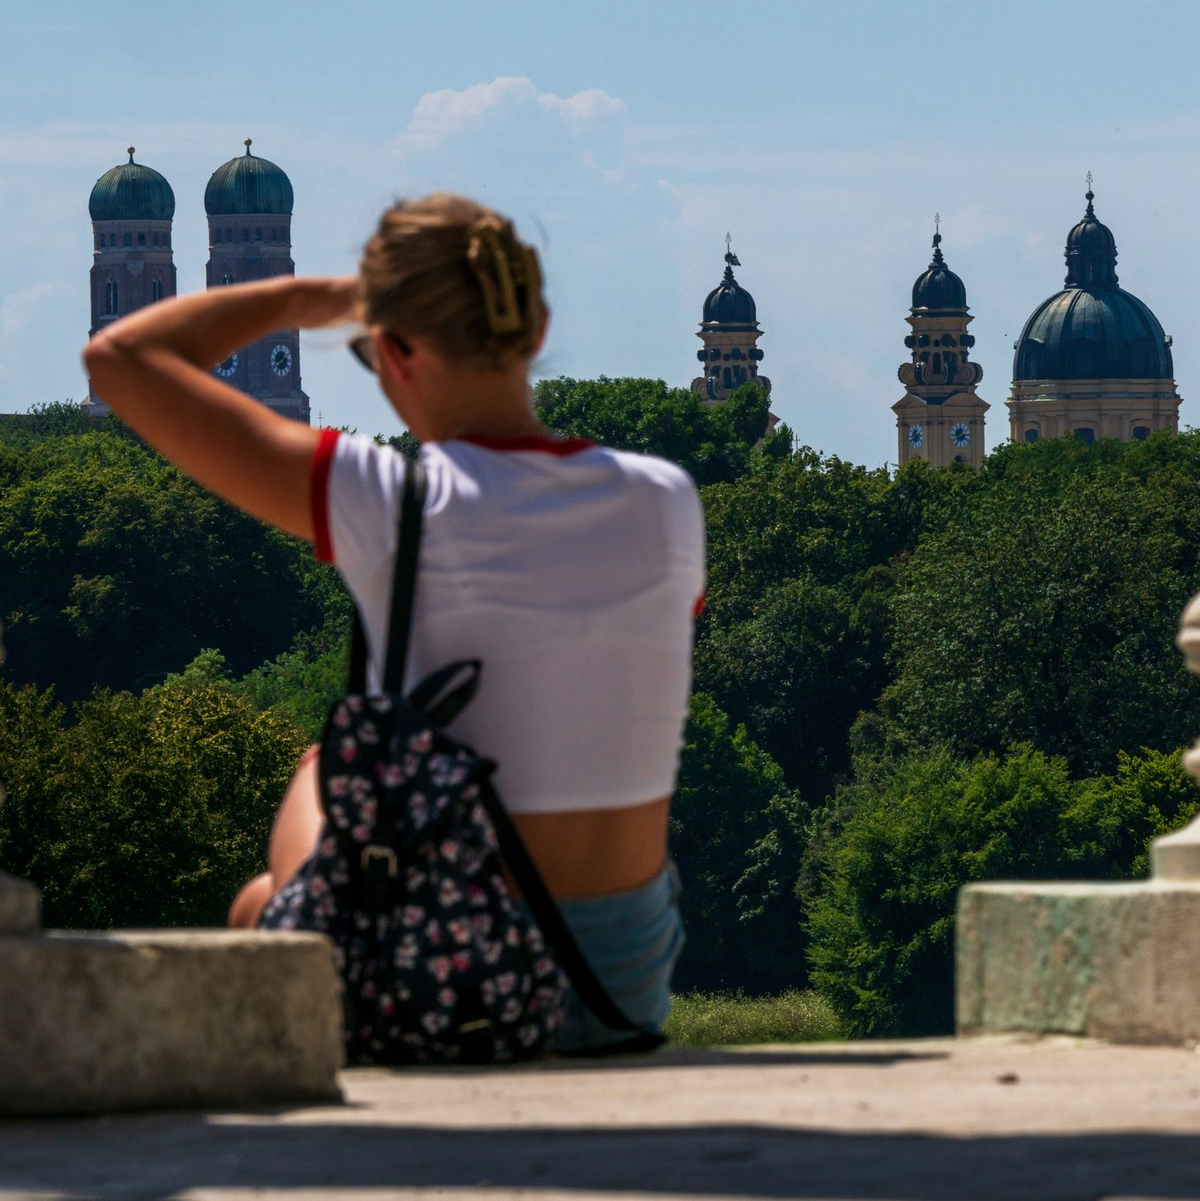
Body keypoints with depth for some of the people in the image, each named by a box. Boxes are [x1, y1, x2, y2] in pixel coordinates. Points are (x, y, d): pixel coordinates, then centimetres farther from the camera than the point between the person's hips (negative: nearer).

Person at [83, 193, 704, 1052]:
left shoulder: (390, 505, -17)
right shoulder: (670, 504, -5)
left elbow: (121, 358, -8)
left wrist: (304, 298, 7)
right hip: (625, 994, 4)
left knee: (261, 905, 33)